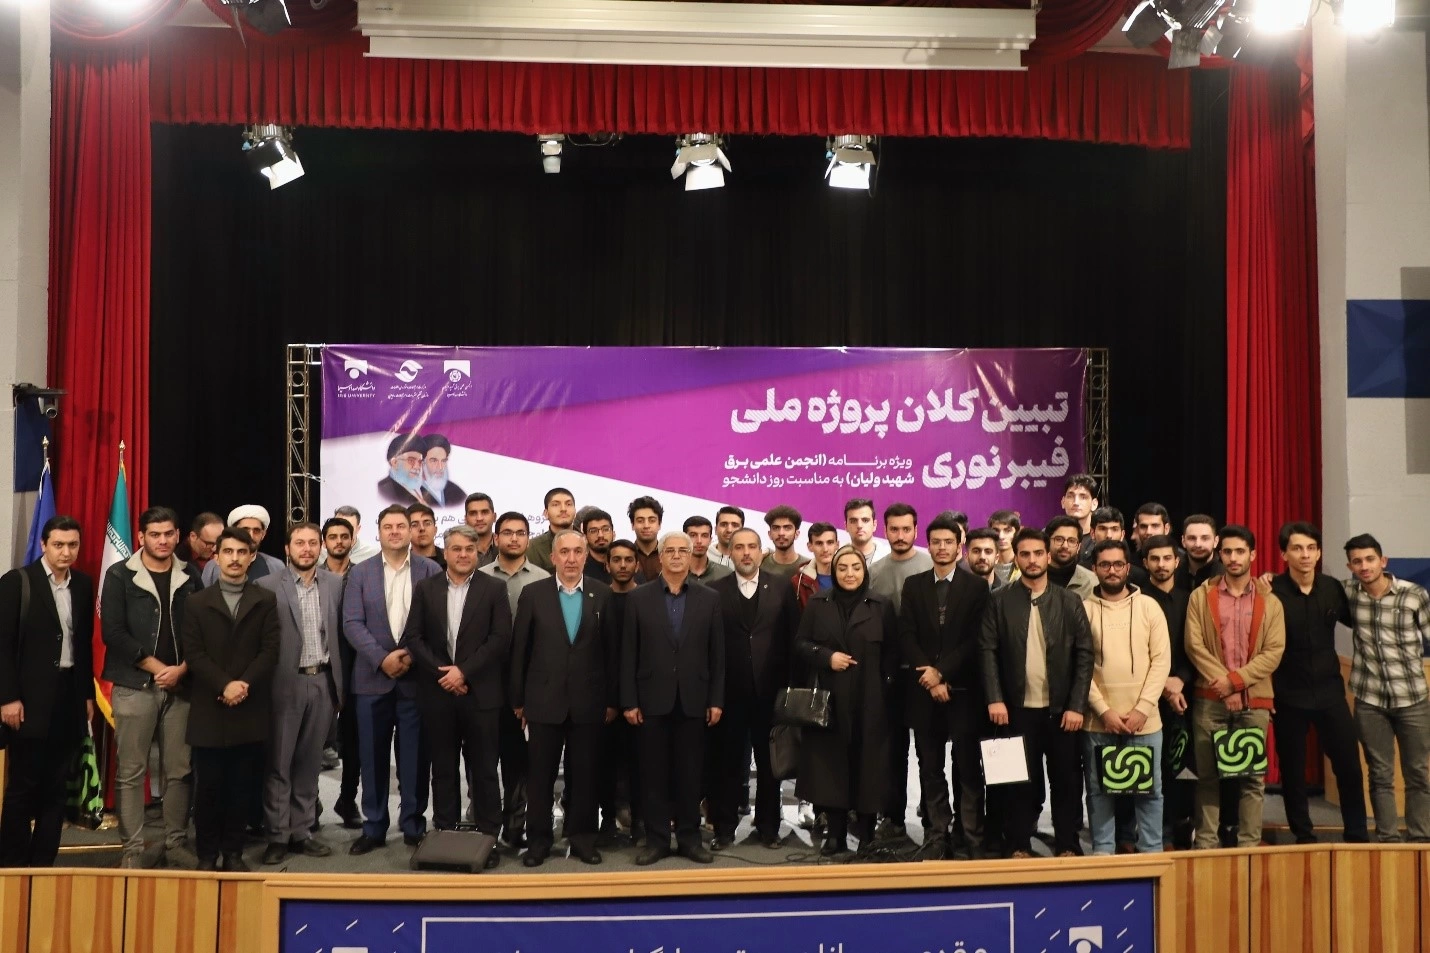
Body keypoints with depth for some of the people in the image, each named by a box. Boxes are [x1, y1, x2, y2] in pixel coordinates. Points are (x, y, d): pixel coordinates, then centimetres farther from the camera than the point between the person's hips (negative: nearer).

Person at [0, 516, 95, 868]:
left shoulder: (83, 584, 8)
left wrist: (88, 694, 11)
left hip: (70, 697, 4)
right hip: (30, 700, -4)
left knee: (56, 786, 8)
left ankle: (44, 862, 16)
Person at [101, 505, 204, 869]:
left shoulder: (189, 577, 8)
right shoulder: (120, 575, 0)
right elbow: (113, 632, -7)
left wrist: (181, 669, -8)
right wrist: (157, 667, -10)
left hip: (179, 686, 3)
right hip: (134, 686, -2)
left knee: (178, 770, 6)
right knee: (131, 771, 1)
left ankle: (177, 843, 15)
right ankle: (133, 848, 8)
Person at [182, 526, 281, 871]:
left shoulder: (266, 601, 8)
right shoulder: (197, 602, 8)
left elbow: (270, 651, 0)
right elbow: (194, 653, -1)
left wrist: (244, 684, -13)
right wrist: (224, 685, -13)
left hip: (250, 710, 0)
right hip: (208, 710, 0)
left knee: (241, 786, 5)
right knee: (208, 786, 3)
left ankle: (233, 853, 15)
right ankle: (207, 854, 14)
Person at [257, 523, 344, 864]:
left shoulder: (334, 584, 6)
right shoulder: (268, 586, -5)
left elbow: (339, 634, 9)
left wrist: (338, 685, 8)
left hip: (323, 682, 3)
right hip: (285, 683, -3)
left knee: (309, 762, 11)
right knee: (278, 763, 4)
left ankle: (301, 832, 20)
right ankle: (278, 836, 13)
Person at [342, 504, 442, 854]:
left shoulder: (431, 571, 3)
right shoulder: (360, 573, 6)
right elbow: (352, 624, -1)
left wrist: (412, 655, -14)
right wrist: (382, 658, -13)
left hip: (417, 678, -1)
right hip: (372, 678, 1)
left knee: (415, 757, 5)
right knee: (373, 757, 7)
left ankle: (414, 826, 17)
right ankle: (373, 828, 18)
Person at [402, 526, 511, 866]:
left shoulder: (494, 589, 2)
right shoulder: (425, 588, 7)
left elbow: (500, 638, -6)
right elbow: (412, 637, 2)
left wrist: (464, 671, -12)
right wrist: (441, 672, -9)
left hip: (480, 692, -2)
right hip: (437, 692, 2)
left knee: (484, 769, 2)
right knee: (443, 768, 9)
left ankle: (488, 837, 10)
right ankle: (444, 835, 18)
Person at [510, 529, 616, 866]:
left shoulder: (602, 595, 1)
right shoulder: (533, 594, 0)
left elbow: (611, 650, 3)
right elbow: (520, 649, 2)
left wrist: (612, 700, 2)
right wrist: (518, 699, 2)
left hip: (588, 702, 1)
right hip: (544, 700, 0)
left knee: (584, 774, 8)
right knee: (540, 775, 7)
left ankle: (582, 837, 21)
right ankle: (538, 839, 19)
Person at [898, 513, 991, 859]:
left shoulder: (976, 586, 3)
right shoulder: (913, 585, 10)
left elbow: (975, 639, -4)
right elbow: (906, 637, 3)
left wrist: (942, 672, -11)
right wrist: (930, 677, -9)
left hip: (963, 689, -2)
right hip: (923, 690, 2)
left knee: (968, 766, -1)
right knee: (930, 768, 5)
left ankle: (969, 839, 6)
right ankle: (938, 836, 11)